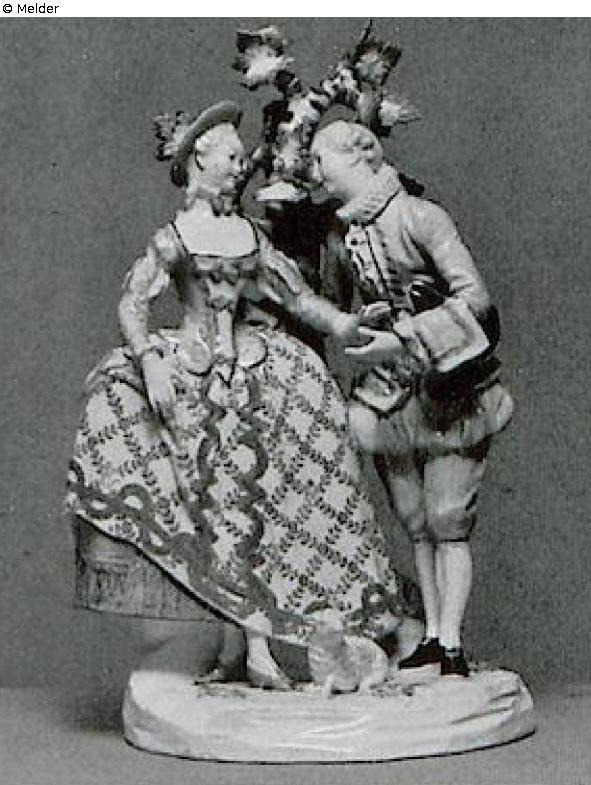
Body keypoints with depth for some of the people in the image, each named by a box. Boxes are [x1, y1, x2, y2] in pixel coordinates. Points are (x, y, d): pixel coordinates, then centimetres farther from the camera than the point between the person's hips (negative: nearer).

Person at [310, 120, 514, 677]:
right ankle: (432, 636, 17)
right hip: (391, 395, 6)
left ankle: (452, 647, -1)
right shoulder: (346, 234, 8)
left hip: (449, 386, -6)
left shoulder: (419, 217, -12)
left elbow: (475, 300, -19)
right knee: (414, 523, 8)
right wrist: (357, 326, -3)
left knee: (447, 521, -6)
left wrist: (405, 338, -25)